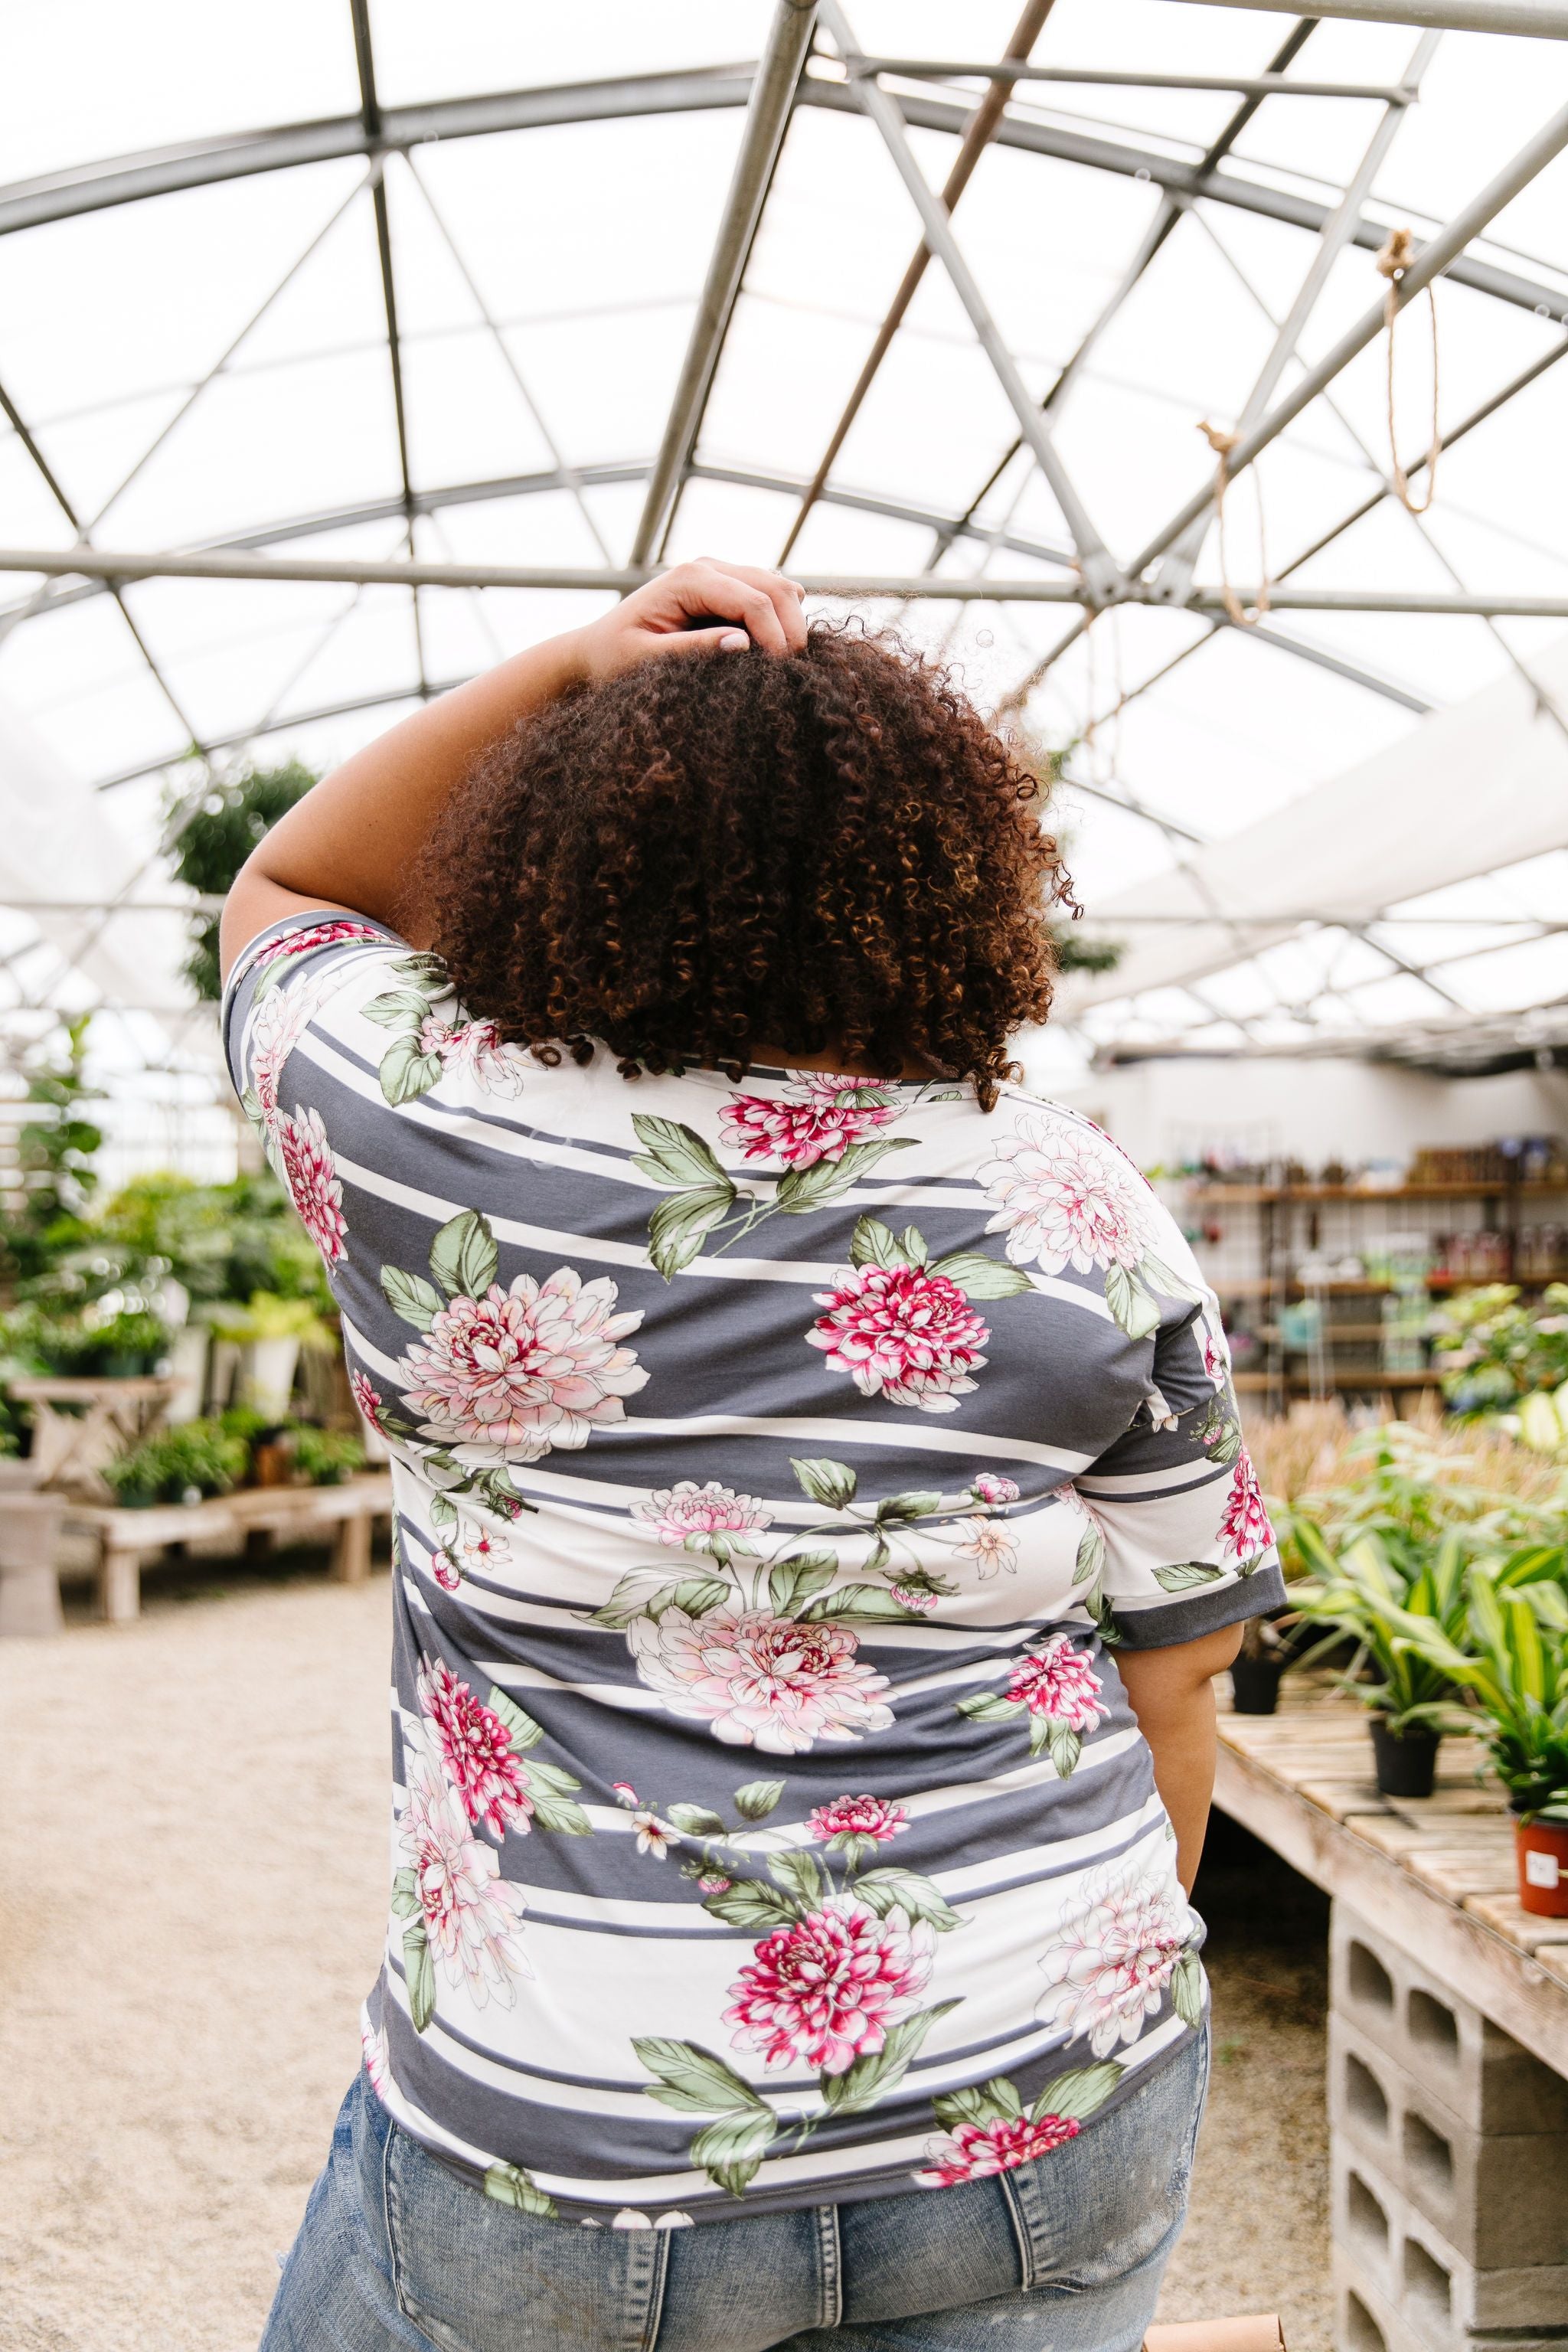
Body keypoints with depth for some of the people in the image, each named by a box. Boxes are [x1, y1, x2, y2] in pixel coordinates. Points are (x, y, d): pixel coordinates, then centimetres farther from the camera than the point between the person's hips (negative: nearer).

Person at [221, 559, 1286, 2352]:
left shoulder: (435, 1129, -10)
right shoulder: (1083, 1212, -6)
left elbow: (285, 894, 12)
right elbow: (1170, 1686, 1)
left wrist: (567, 673, 0)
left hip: (553, 2145, -1)